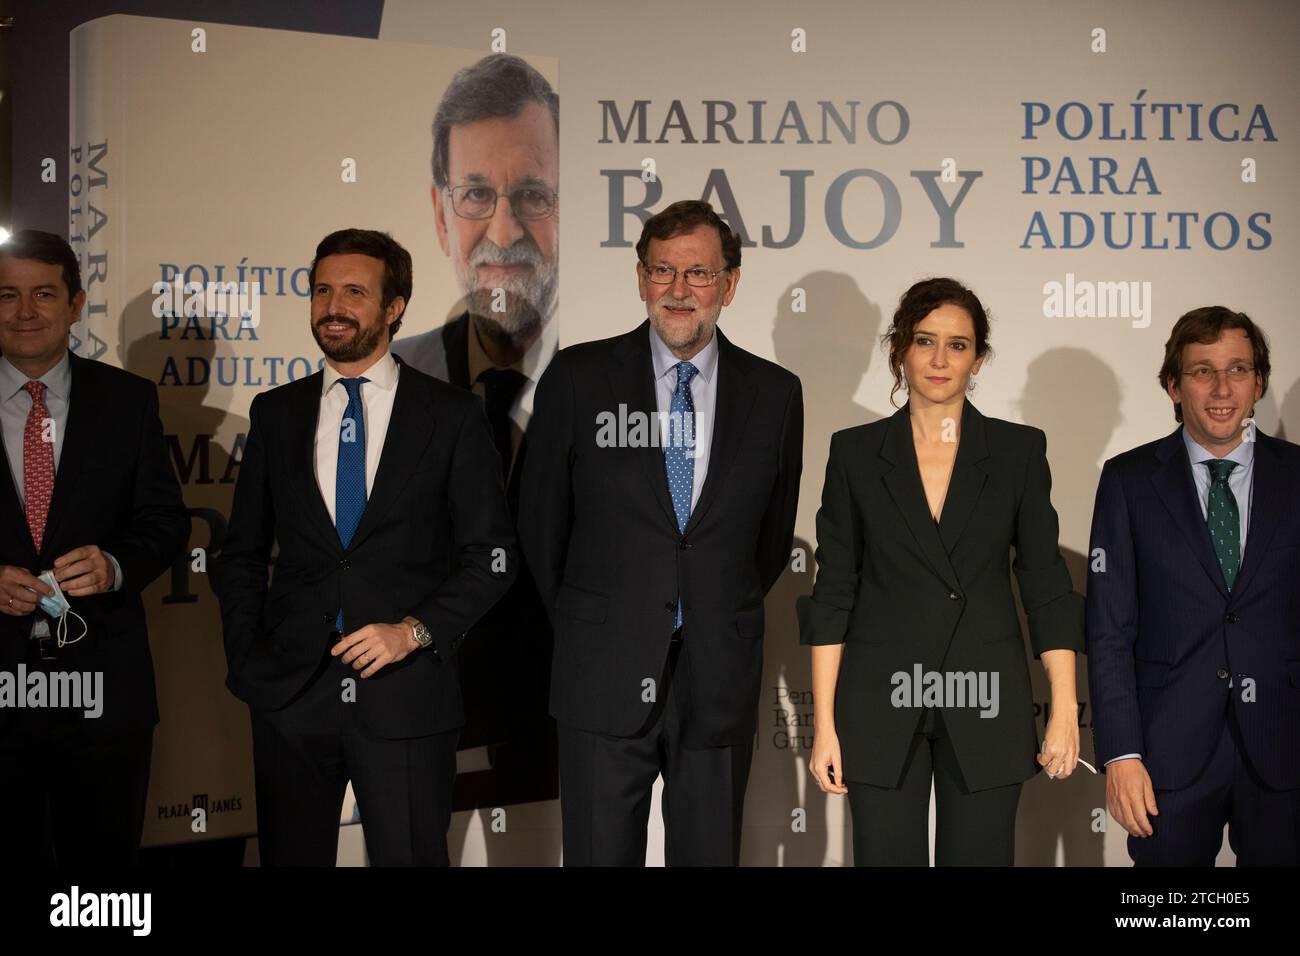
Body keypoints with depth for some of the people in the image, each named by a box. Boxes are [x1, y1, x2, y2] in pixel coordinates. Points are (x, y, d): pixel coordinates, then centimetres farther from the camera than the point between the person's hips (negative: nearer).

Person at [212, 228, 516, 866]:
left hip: (407, 695, -2)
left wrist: (416, 631, -12)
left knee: (410, 857, 3)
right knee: (290, 857, 10)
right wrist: (247, 661, 3)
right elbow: (241, 552, 14)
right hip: (290, 694, 3)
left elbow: (491, 555, 0)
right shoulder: (275, 413, 10)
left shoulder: (451, 416, 1)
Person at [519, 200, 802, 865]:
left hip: (719, 679, 1)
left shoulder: (774, 394, 3)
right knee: (599, 854, 5)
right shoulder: (578, 378, -1)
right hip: (604, 679, -1)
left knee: (709, 853, 10)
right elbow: (541, 519, 7)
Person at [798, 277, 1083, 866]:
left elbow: (1045, 584, 3)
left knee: (980, 856, 4)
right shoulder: (856, 452, 2)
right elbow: (833, 591, 2)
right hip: (882, 707, 0)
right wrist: (824, 722, -3)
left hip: (986, 706, 0)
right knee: (887, 856, 3)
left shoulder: (1019, 450, 3)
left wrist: (1065, 712, -4)